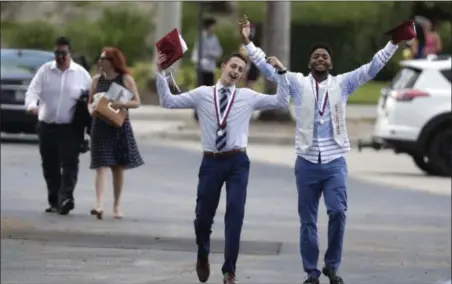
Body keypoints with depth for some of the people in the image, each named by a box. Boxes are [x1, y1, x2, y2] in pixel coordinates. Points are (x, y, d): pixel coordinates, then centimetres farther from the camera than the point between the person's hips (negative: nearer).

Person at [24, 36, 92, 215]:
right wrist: (32, 105, -28)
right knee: (50, 166, 7)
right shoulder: (45, 70, 4)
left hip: (69, 128, -2)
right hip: (46, 126, 2)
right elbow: (33, 91, -5)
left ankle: (66, 198, -23)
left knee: (69, 164, -14)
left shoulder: (81, 74, 3)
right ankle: (54, 201, 15)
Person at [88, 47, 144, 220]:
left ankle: (116, 206, 18)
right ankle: (99, 204, -24)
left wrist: (120, 104, -19)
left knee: (118, 167, 7)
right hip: (101, 127, 1)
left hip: (120, 128, -1)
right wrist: (92, 109, -8)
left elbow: (136, 102, -2)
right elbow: (90, 102, 15)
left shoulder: (126, 79, 0)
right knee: (101, 166, -11)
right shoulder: (97, 80, 8)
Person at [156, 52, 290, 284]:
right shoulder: (202, 94, 4)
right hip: (211, 161, 0)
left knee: (235, 213, -7)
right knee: (204, 215, 7)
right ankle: (203, 256, 38)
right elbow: (168, 102, 2)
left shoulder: (248, 97, 6)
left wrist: (281, 73, -6)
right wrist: (161, 74, -7)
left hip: (237, 162, 0)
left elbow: (281, 102, 3)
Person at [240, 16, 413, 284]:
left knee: (338, 212, -15)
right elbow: (267, 67, 1)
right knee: (308, 221, 5)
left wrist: (394, 43, -5)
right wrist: (248, 42, -6)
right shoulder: (298, 83, 5)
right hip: (307, 162, 1)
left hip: (335, 161, -1)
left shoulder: (342, 83, 6)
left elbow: (372, 67, 2)